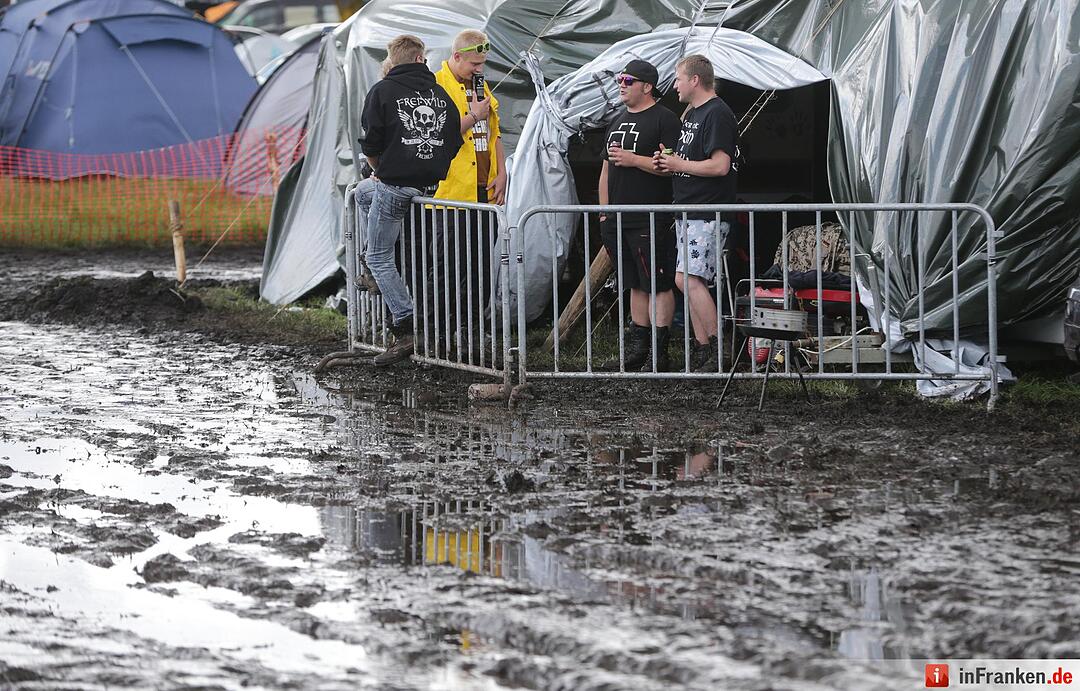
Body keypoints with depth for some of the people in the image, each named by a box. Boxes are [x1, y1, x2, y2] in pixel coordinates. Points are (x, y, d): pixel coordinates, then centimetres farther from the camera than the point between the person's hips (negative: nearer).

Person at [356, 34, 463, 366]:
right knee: (363, 190, 32)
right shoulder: (441, 93, 9)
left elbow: (370, 143, -7)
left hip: (396, 184, -6)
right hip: (434, 183, 6)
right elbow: (455, 138, 10)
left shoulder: (382, 91, -5)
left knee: (378, 257, 4)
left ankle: (405, 330, -6)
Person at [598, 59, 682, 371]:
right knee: (636, 285, 12)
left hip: (651, 221, -8)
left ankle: (659, 350, -8)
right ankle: (637, 345, 15)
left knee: (659, 286, -7)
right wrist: (604, 212, 17)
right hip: (618, 220, 8)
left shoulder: (664, 119, -6)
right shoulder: (618, 121, 20)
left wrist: (633, 159, -17)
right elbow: (606, 171, 24)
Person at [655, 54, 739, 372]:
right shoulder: (691, 113, 19)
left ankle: (718, 352, -13)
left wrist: (679, 165, -13)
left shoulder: (717, 114, -14)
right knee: (689, 281, 9)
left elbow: (720, 166, -22)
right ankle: (701, 352, 12)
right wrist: (668, 162, 8)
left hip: (708, 215, -11)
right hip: (688, 212, 11)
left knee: (688, 279, -17)